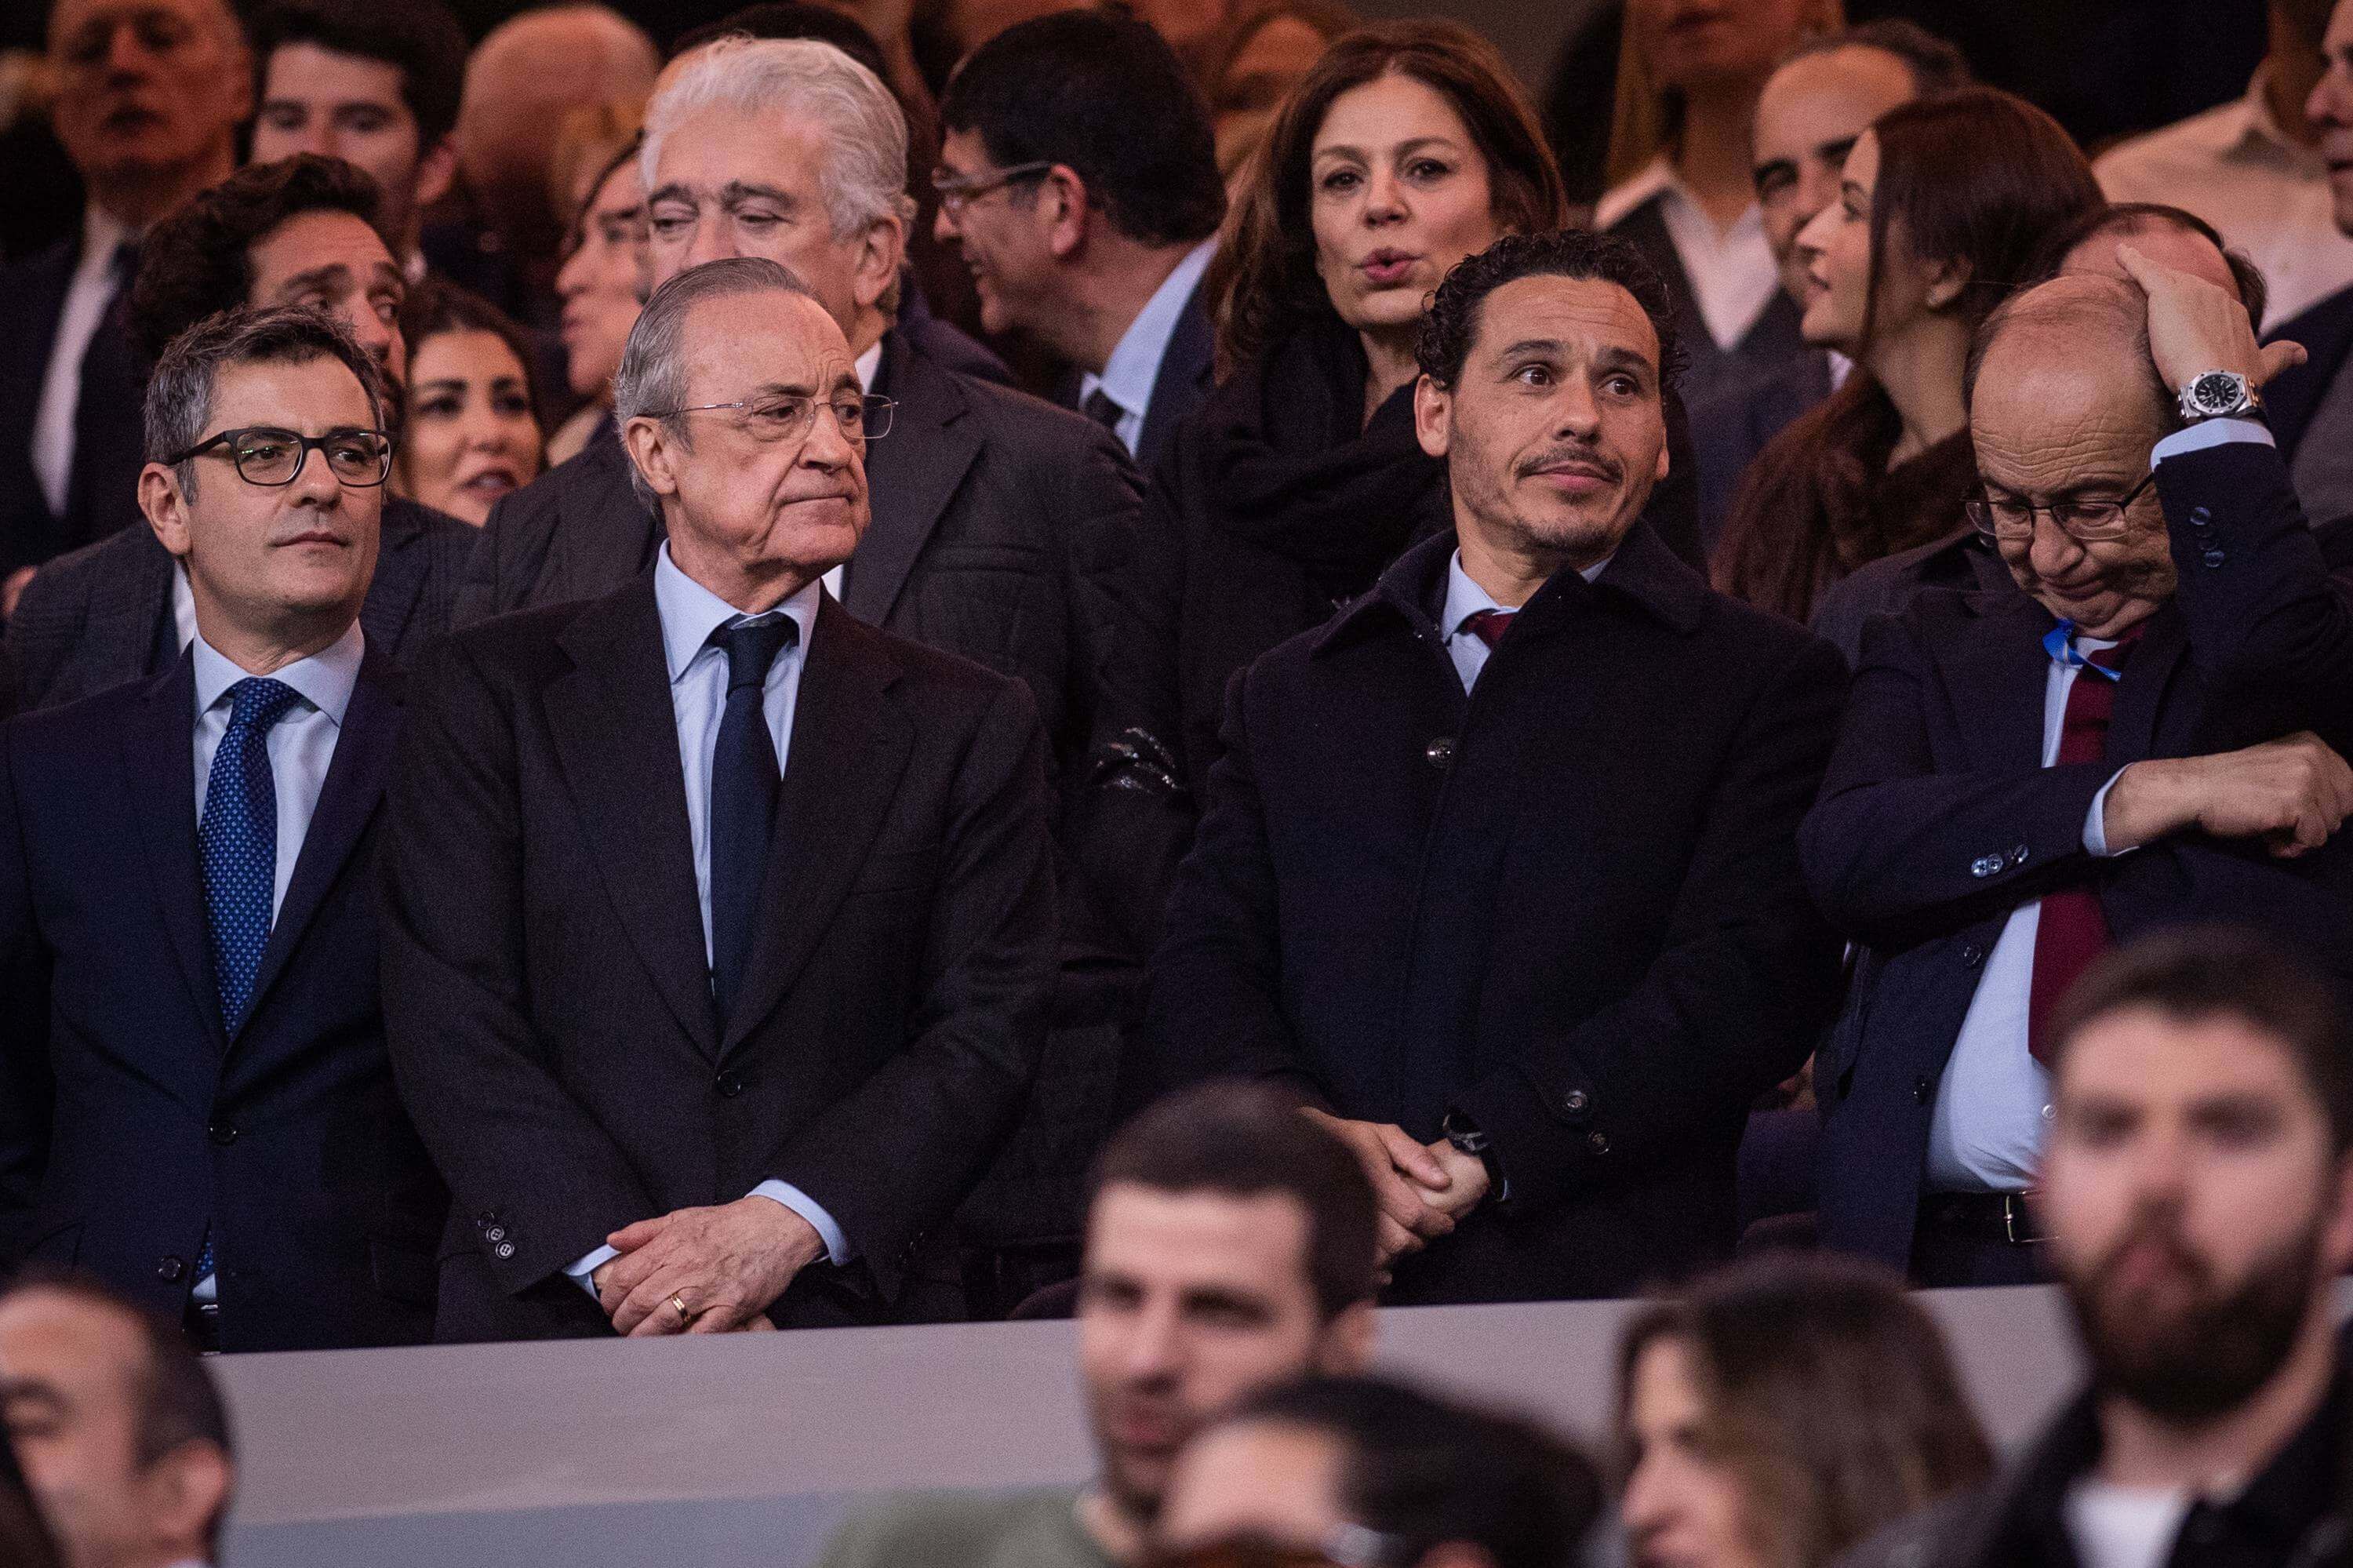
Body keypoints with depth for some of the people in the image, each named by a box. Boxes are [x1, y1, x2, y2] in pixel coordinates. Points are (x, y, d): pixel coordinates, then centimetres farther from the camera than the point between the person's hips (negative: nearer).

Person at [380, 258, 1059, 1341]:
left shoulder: (968, 728, 14)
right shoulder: (493, 698, 10)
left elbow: (989, 1035, 4)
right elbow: (452, 1021, 1)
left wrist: (786, 1227, -12)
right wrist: (619, 1262, -12)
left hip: (847, 1329, 1)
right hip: (551, 1324, 0)